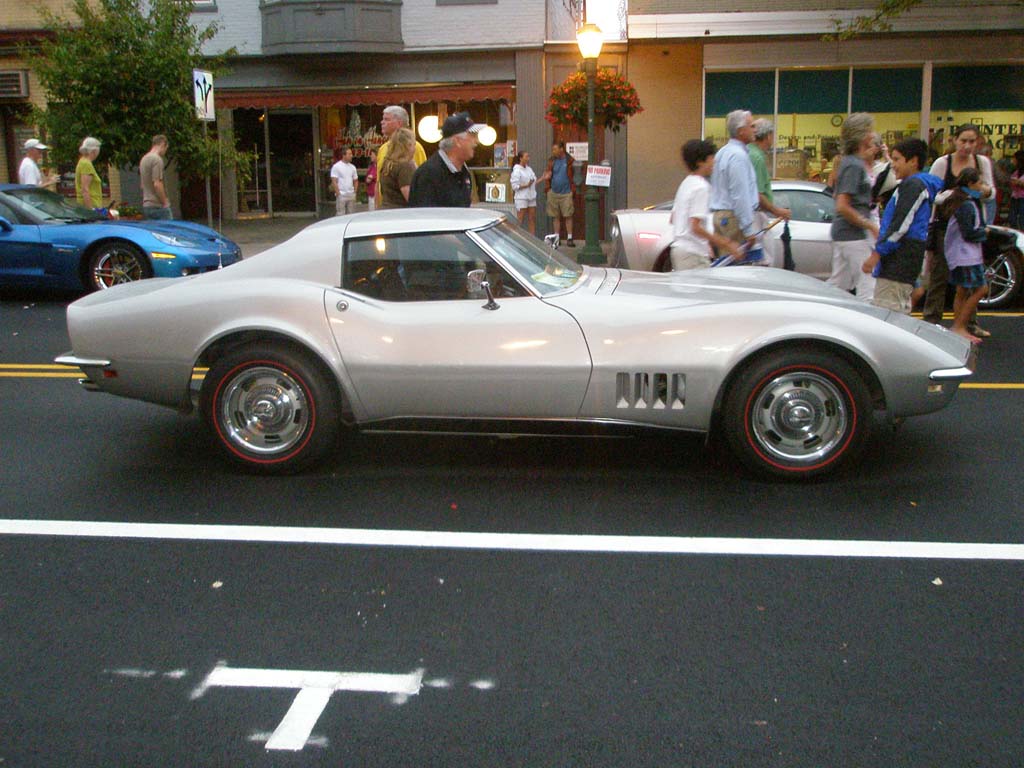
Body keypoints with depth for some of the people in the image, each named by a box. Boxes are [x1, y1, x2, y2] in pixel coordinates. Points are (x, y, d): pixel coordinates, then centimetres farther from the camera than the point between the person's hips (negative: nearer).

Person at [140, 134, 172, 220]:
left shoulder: (143, 159, 15)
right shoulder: (157, 159, -13)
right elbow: (157, 184, -20)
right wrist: (165, 202, -13)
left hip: (146, 205, 9)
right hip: (158, 206, -9)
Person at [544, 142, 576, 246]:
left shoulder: (569, 160, -1)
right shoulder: (551, 160, 8)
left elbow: (572, 176, 1)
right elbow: (547, 173, 16)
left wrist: (573, 189, -5)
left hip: (566, 193, -3)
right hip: (553, 192, 4)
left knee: (568, 216, -3)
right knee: (555, 217, 8)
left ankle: (569, 238, 2)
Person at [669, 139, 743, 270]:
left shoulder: (686, 183, 15)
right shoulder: (701, 187, -14)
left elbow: (672, 219, 21)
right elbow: (696, 227, -21)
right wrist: (727, 245, -20)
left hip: (679, 246, 10)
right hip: (693, 253, -10)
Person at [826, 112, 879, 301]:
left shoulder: (848, 161, 14)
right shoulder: (855, 165, -16)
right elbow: (842, 207, -22)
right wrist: (870, 225, -17)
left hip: (841, 233, 10)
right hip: (853, 235, -10)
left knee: (837, 285, 15)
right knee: (868, 286, -6)